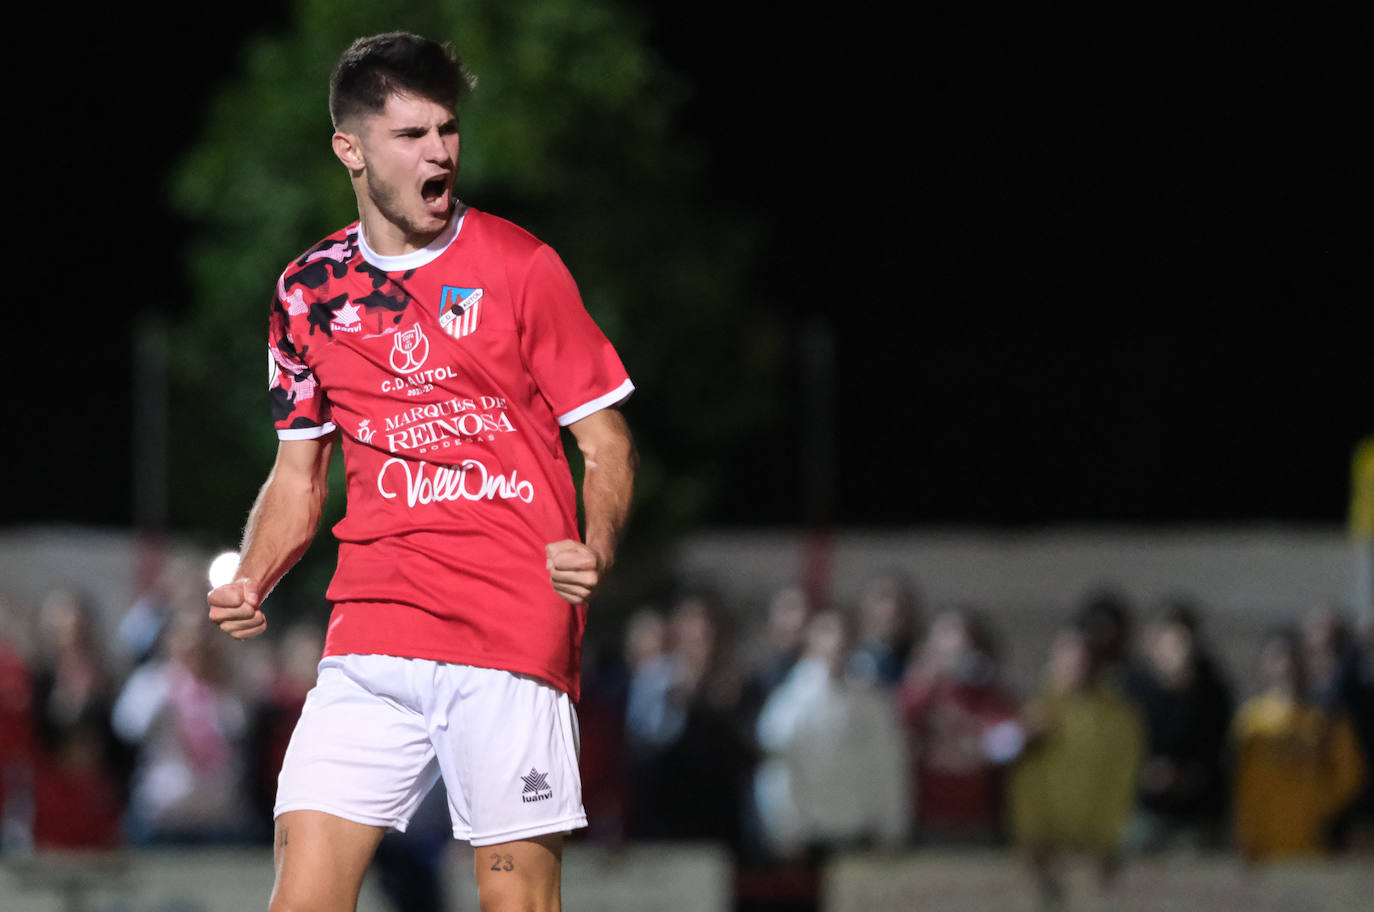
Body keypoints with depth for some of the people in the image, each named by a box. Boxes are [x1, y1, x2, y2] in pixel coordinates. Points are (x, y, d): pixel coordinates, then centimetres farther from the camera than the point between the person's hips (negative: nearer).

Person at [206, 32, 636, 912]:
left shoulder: (518, 267, 2)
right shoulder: (310, 291, 13)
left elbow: (607, 442, 4)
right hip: (369, 637, 3)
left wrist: (593, 550, -16)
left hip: (515, 634, -3)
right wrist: (250, 583, 2)